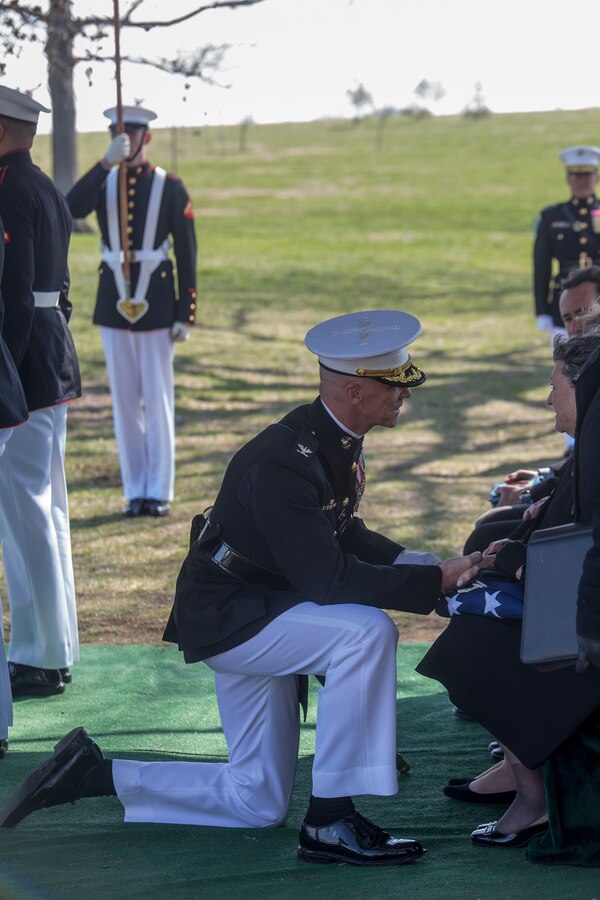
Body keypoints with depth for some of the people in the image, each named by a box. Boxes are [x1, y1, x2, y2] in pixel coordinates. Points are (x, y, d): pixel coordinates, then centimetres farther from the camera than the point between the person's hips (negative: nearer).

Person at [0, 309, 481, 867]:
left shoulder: (336, 440, 2)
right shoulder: (282, 464, -28)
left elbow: (342, 535, 15)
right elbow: (329, 579, -32)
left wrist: (422, 564, 0)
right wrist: (435, 581, -29)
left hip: (261, 608, 10)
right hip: (226, 616, -10)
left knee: (257, 805, 13)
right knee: (367, 631, -32)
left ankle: (92, 775, 21)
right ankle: (329, 821, -24)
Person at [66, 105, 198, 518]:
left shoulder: (170, 187, -3)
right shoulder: (103, 182, 5)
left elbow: (187, 253, -3)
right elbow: (72, 209, -18)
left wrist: (185, 314, -8)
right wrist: (107, 161, -26)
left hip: (156, 303, -3)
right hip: (114, 302, 3)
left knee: (158, 399, 1)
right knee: (125, 400, 6)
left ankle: (159, 491, 9)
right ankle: (136, 491, 13)